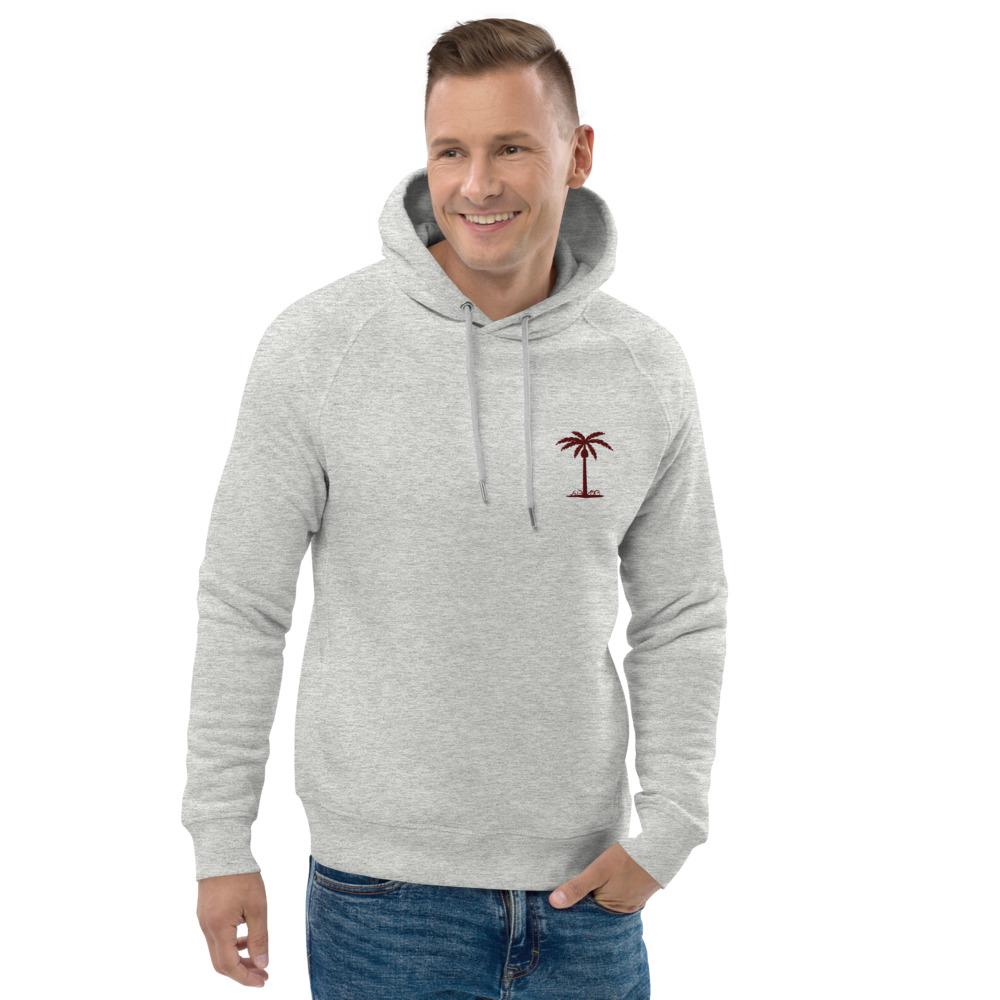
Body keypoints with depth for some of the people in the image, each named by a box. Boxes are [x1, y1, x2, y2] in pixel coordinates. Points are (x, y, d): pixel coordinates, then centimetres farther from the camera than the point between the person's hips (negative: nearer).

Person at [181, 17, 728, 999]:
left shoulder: (647, 367, -1)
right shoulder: (315, 346, -9)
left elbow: (683, 620, 6)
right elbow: (241, 604, -4)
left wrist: (668, 826, -2)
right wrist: (221, 845, -2)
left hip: (584, 888, 2)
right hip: (381, 891, -2)